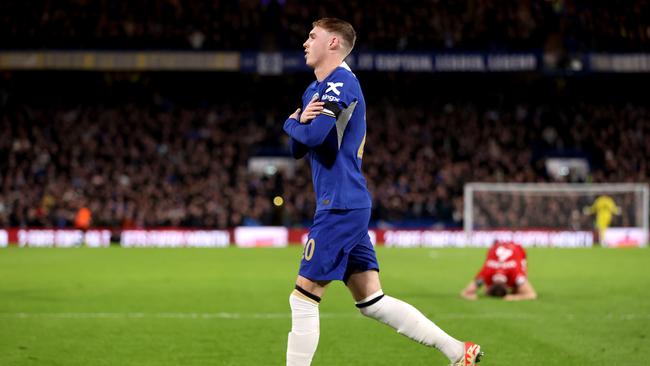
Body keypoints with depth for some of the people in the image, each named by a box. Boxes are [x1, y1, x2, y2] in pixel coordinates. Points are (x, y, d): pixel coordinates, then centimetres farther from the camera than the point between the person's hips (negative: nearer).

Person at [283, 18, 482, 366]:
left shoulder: (341, 81, -11)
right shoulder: (315, 89, 19)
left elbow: (314, 135, -23)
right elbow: (298, 149, 17)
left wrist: (291, 123, -1)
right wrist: (301, 120, -4)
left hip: (340, 206, -10)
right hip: (348, 206, 10)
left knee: (303, 297, -5)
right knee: (372, 301, 9)